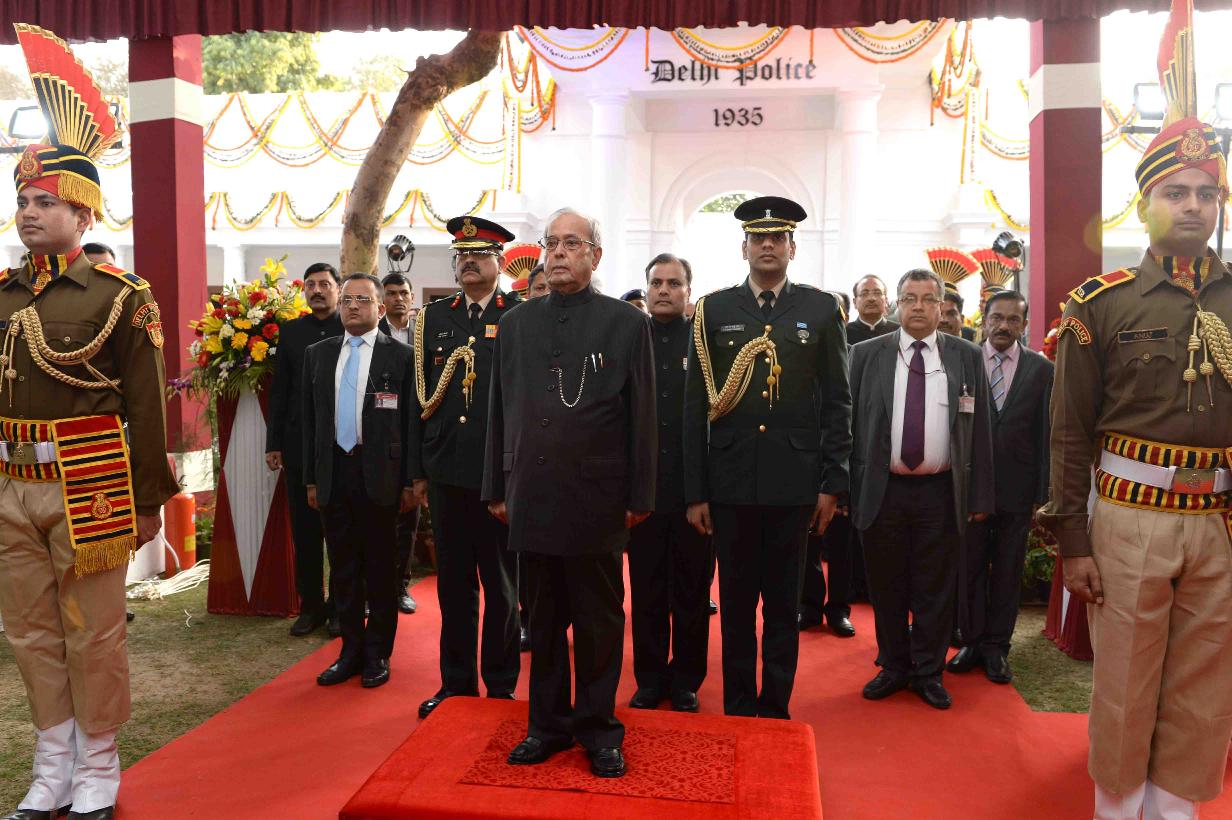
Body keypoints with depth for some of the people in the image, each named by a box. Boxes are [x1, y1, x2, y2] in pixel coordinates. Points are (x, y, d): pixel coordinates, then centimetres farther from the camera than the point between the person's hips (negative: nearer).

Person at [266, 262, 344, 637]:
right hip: (299, 446, 3)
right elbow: (279, 391, 9)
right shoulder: (291, 332, 9)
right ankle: (311, 605, 21)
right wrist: (274, 443, 5)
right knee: (305, 531, 9)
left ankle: (340, 607, 18)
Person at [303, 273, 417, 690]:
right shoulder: (317, 354, 11)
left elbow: (411, 422, -4)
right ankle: (351, 651, 24)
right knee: (343, 567, 11)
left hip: (379, 474, -4)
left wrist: (411, 480, -7)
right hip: (333, 473, 4)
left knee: (380, 567, 6)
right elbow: (310, 420, 12)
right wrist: (311, 477, 9)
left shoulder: (401, 355, -3)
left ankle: (378, 655, 19)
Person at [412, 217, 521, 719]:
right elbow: (420, 396, 11)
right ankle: (456, 681, 28)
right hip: (446, 470, 4)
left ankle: (501, 685, 23)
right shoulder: (433, 318, 11)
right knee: (453, 582, 13)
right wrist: (418, 469, 8)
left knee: (501, 584, 8)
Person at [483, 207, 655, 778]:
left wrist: (639, 496, -4)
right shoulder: (515, 323, 10)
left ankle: (597, 726, 25)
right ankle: (548, 722, 29)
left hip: (597, 500, -3)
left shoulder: (626, 322, -1)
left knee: (599, 619, 9)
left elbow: (642, 416, -2)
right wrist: (497, 489, 9)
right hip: (532, 497, 3)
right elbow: (500, 411, 12)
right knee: (543, 618, 14)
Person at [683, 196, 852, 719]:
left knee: (784, 601, 10)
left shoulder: (822, 310, 5)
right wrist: (694, 492, 0)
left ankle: (776, 708, 26)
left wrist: (833, 483, -1)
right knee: (736, 600, 10)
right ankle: (738, 707, 26)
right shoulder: (713, 311, 5)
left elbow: (837, 402, 5)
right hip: (730, 480, 0)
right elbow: (696, 407, 3)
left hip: (795, 482, 0)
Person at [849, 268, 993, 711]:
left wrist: (980, 496, 2)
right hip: (881, 491, 0)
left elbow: (979, 430, 5)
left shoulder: (967, 356, 6)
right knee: (886, 587, 10)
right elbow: (851, 423, 1)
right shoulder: (867, 354, 3)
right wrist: (846, 487, -3)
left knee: (936, 589, 9)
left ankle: (928, 672, 25)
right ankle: (893, 667, 27)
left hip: (942, 492, 0)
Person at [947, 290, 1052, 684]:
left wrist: (1043, 493, -2)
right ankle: (973, 641, 22)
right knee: (971, 567, 9)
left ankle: (996, 647, 21)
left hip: (1017, 487, 1)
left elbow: (1046, 434, 1)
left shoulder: (1041, 369, 2)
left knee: (1008, 572, 9)